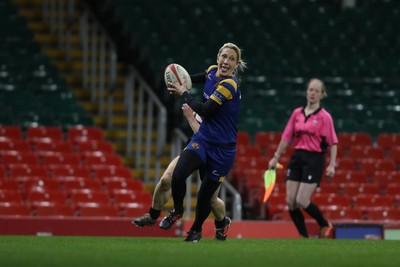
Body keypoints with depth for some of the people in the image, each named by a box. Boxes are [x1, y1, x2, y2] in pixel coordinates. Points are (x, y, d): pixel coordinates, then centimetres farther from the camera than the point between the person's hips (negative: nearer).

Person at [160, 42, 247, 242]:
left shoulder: (229, 85, -22)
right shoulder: (212, 71, 1)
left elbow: (205, 111, -22)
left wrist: (184, 94, -9)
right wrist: (185, 80, 20)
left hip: (222, 149, -5)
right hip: (202, 139, 5)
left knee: (204, 197, 5)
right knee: (178, 174, -22)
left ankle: (196, 229, 35)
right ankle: (177, 211, 5)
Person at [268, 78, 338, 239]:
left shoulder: (324, 117, -5)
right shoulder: (297, 113, 9)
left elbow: (333, 143, -6)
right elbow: (287, 137, 15)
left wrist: (332, 165, -14)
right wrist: (276, 157, 14)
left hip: (314, 159, -5)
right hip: (297, 158, 5)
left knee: (302, 201, -13)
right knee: (290, 201, -3)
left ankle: (325, 225, 13)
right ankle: (304, 238, 8)